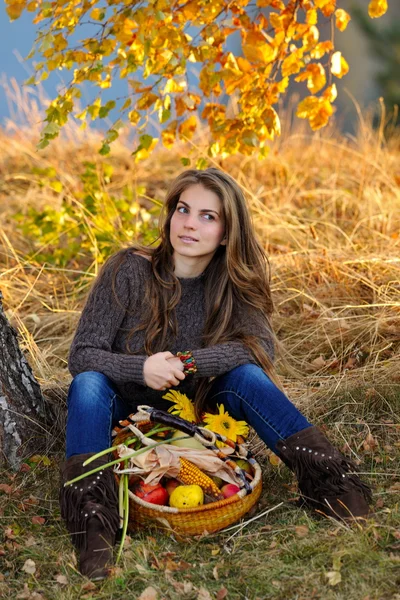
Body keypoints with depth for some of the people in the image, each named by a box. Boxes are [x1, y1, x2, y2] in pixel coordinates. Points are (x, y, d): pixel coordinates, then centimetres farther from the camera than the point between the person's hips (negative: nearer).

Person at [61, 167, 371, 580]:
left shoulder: (232, 282, -7)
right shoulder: (129, 270, -16)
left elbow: (261, 349, -20)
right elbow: (81, 356, -17)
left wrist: (185, 362, -31)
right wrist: (141, 368, -35)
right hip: (123, 416, -1)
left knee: (244, 374, -23)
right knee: (88, 384, -31)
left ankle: (325, 477, -27)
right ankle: (92, 517, -42)